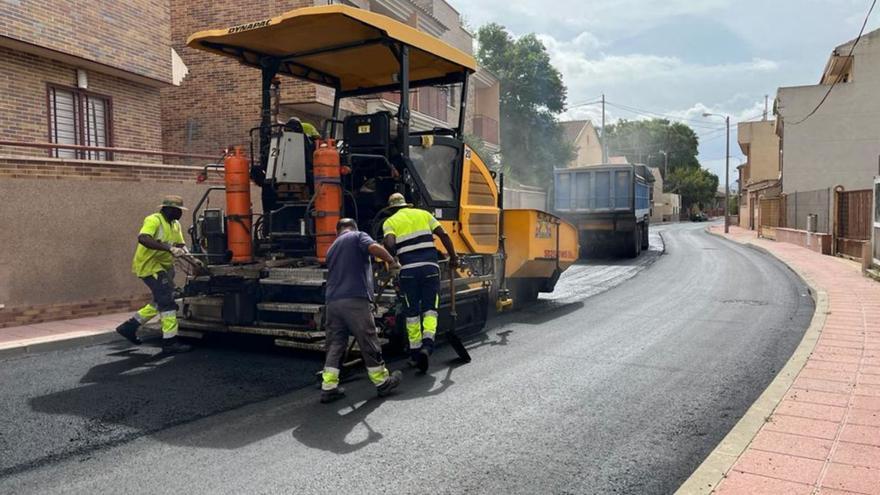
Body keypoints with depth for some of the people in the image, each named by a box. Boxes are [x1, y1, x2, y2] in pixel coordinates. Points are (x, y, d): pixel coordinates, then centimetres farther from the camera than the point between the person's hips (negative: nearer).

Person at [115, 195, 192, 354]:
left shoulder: (175, 225, 12)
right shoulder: (154, 220, -15)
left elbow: (181, 245, 11)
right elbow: (143, 239, -32)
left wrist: (185, 252, -12)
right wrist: (169, 248, -40)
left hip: (163, 266, 9)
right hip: (149, 265, -9)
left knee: (160, 303, 17)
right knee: (167, 302, -11)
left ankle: (129, 326, 29)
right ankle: (170, 341, -8)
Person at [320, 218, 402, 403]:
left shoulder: (332, 248, 26)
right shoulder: (358, 236, 6)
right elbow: (374, 248, -14)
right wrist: (392, 261, 0)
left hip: (333, 301, 6)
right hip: (354, 299, -6)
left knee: (334, 345, 11)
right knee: (369, 343, 4)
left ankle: (328, 388, 8)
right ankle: (382, 382, 16)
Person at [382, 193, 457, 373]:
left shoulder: (390, 222, 9)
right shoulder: (423, 214, 16)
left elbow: (390, 244, -11)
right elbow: (444, 235, 9)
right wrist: (453, 257, 16)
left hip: (408, 270, -1)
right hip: (430, 267, 1)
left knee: (412, 313, 12)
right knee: (430, 309, 5)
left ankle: (415, 352, 19)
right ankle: (427, 345, -17)